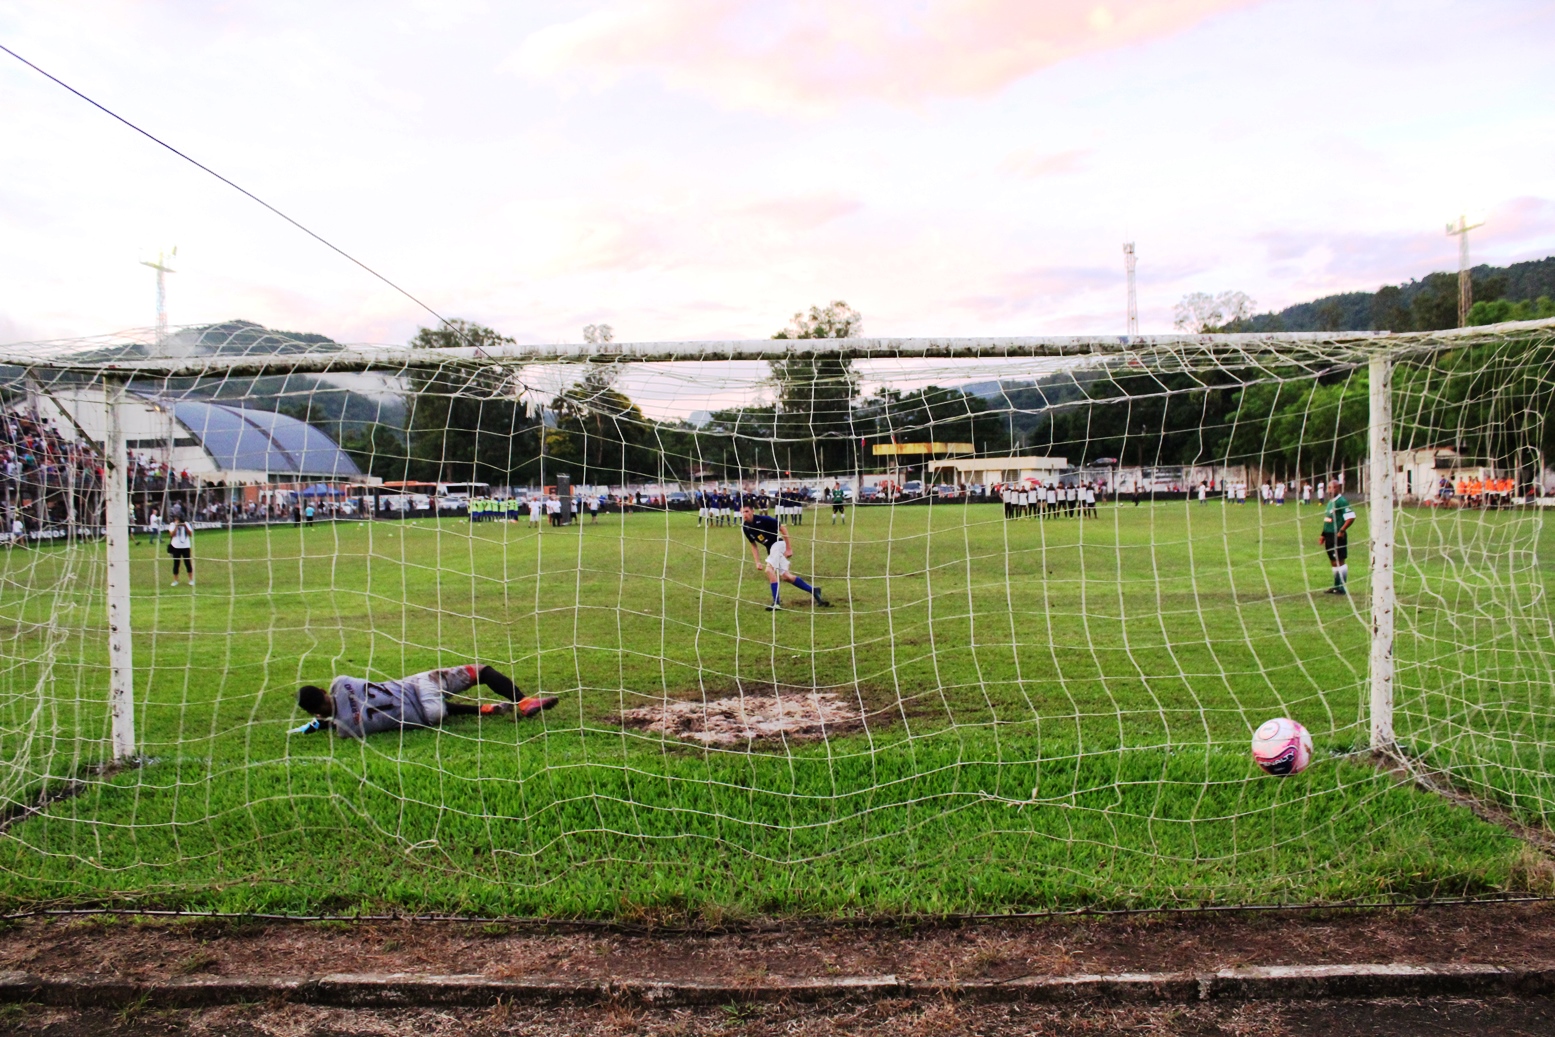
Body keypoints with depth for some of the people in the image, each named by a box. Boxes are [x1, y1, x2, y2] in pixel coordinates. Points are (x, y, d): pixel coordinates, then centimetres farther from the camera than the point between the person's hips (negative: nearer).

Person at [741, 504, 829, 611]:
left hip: (778, 544, -7)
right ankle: (813, 591, 18)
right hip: (770, 549, 7)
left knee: (769, 569, -23)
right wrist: (758, 562, 4)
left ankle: (776, 602, -20)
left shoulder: (763, 519, -20)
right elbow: (753, 545, 12)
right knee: (786, 576, 5)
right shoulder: (745, 528, -1)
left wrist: (788, 548, -15)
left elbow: (782, 528, -15)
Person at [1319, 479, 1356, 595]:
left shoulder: (1341, 501, -13)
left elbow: (1351, 517, -21)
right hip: (1329, 536, 9)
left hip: (1338, 536, -9)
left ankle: (1342, 588, -3)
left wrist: (1341, 531, -22)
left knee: (1339, 561, -6)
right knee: (1333, 562, 14)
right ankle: (1336, 586, 21)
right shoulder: (1330, 502, 16)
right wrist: (1324, 534, 21)